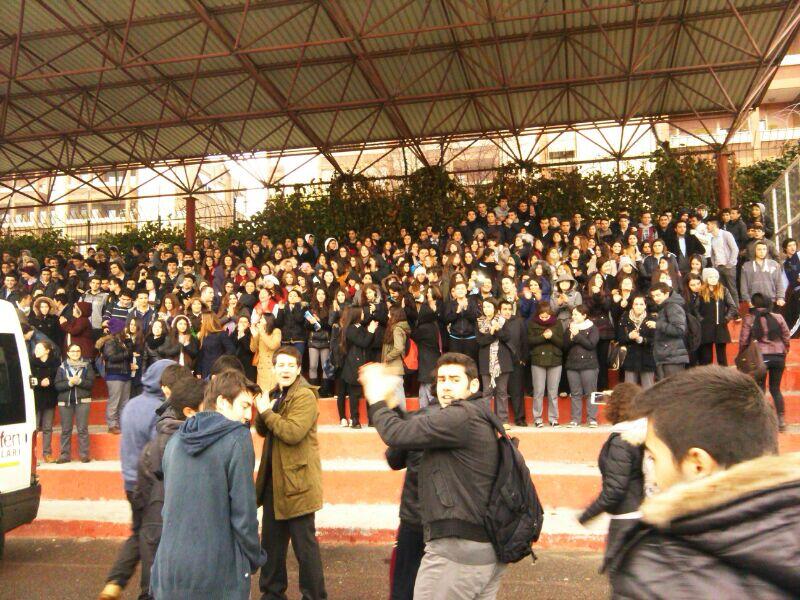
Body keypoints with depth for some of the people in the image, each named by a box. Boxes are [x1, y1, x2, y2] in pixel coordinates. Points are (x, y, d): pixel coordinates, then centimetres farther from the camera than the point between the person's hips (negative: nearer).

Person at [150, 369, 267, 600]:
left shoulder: (175, 440, 7)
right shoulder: (237, 438, -13)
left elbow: (169, 504, 14)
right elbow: (243, 511, -15)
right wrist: (254, 558, 0)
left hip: (170, 566, 6)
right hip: (218, 572, -6)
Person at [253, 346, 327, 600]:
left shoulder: (305, 396, -16)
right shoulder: (275, 393, 12)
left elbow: (293, 432, -28)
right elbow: (263, 430, 12)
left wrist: (267, 411, -18)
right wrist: (261, 412, -8)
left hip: (297, 479, -8)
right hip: (274, 478, 9)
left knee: (304, 543, 1)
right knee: (271, 540, 19)